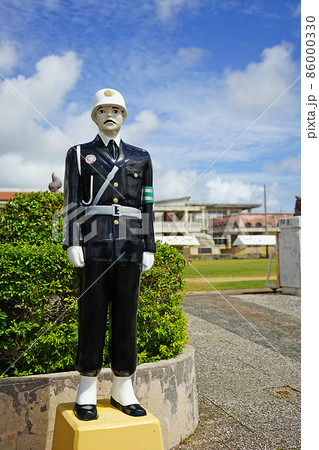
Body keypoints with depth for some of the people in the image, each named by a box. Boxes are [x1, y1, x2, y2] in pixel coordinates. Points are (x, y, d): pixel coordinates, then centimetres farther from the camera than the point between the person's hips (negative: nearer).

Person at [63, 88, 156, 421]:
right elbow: (72, 202, 2)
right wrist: (73, 243, -8)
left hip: (129, 246, 2)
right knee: (92, 313, 0)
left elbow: (146, 206, 11)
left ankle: (123, 389, 16)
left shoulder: (140, 157, 14)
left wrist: (148, 248, 5)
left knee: (126, 314, 5)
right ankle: (87, 392, 12)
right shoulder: (79, 154, 10)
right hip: (95, 245, -2)